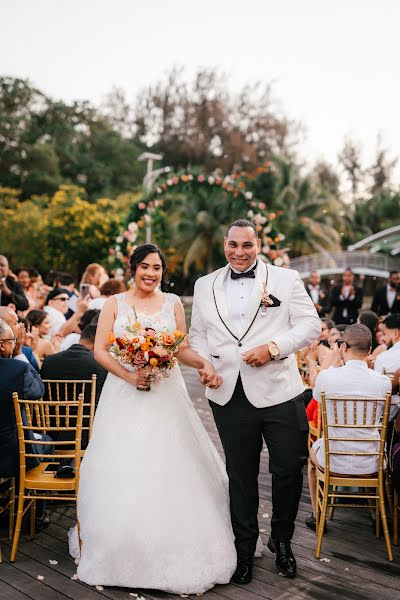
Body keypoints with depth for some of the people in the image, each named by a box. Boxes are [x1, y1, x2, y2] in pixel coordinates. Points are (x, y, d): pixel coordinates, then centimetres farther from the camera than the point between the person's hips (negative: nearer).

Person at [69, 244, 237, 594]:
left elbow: (182, 349, 6)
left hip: (166, 396, 1)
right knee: (123, 474, 2)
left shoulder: (173, 303, 6)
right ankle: (124, 554, 18)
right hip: (125, 396, -1)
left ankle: (175, 555, 17)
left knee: (169, 472, 2)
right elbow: (100, 350, -1)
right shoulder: (115, 304, 3)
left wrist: (204, 363, -14)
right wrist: (128, 375, -16)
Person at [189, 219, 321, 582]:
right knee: (241, 477, 13)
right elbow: (197, 333, 16)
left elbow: (311, 324, -2)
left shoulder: (286, 279, 2)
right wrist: (203, 362, -4)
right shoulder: (205, 286, 11)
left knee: (289, 470, 5)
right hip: (229, 396, 2)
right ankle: (245, 549, 30)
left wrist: (273, 347, -17)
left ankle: (282, 542, 32)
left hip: (279, 392, -2)